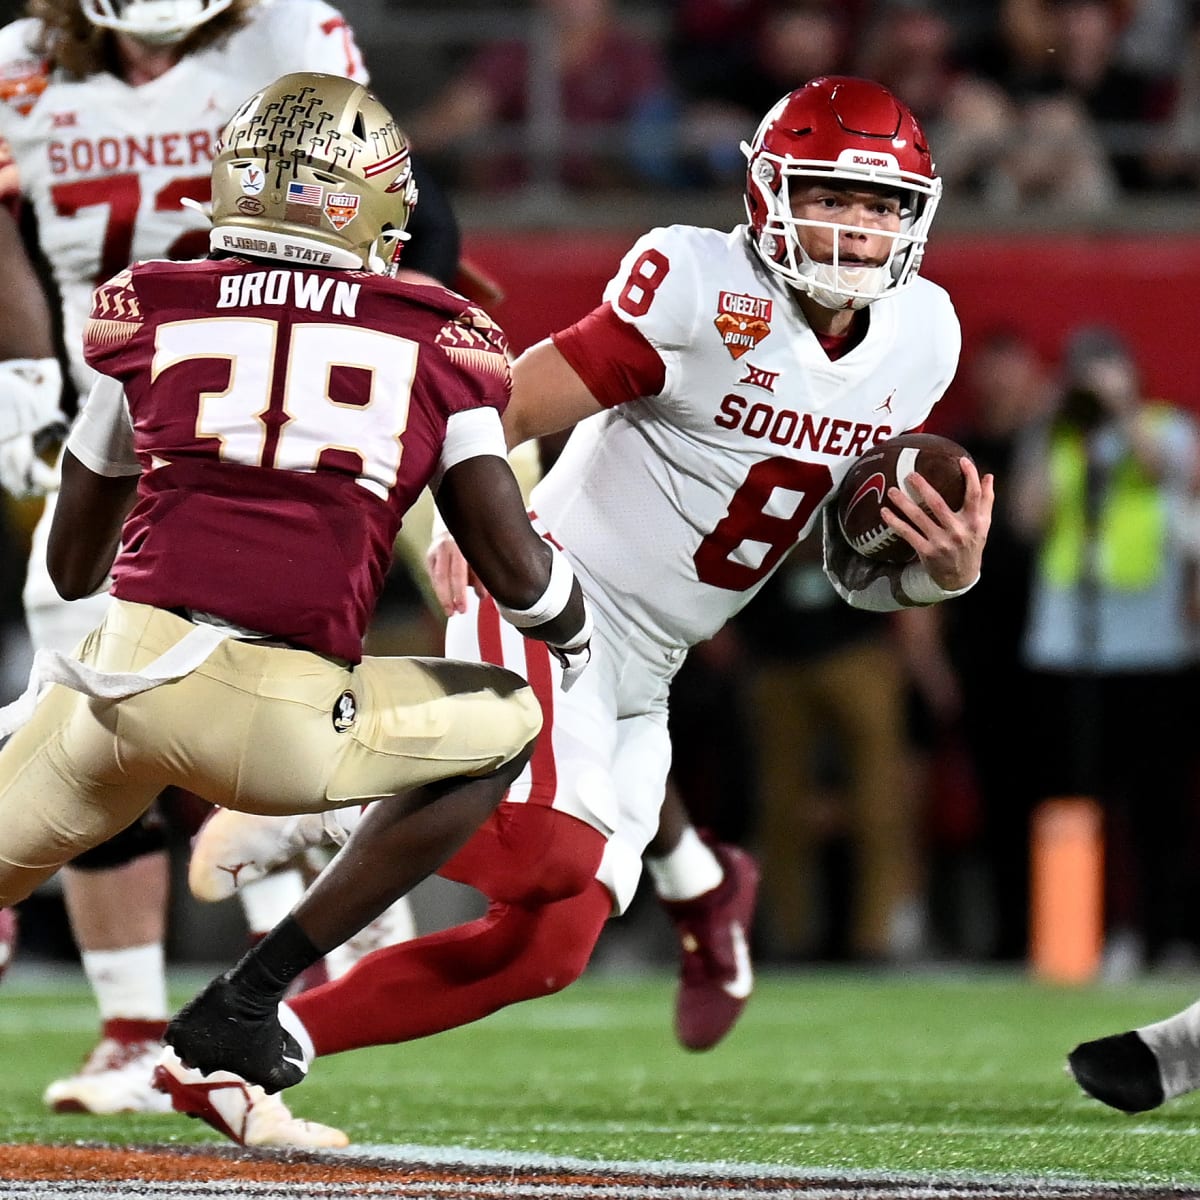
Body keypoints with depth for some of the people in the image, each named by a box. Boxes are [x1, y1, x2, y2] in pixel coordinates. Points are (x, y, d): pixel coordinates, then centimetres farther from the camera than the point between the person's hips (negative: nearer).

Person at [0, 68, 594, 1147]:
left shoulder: (154, 311, 15)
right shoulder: (434, 341, 10)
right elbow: (515, 569, 5)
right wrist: (574, 633, 28)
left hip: (114, 681, 3)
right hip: (276, 722, -2)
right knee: (502, 726, 22)